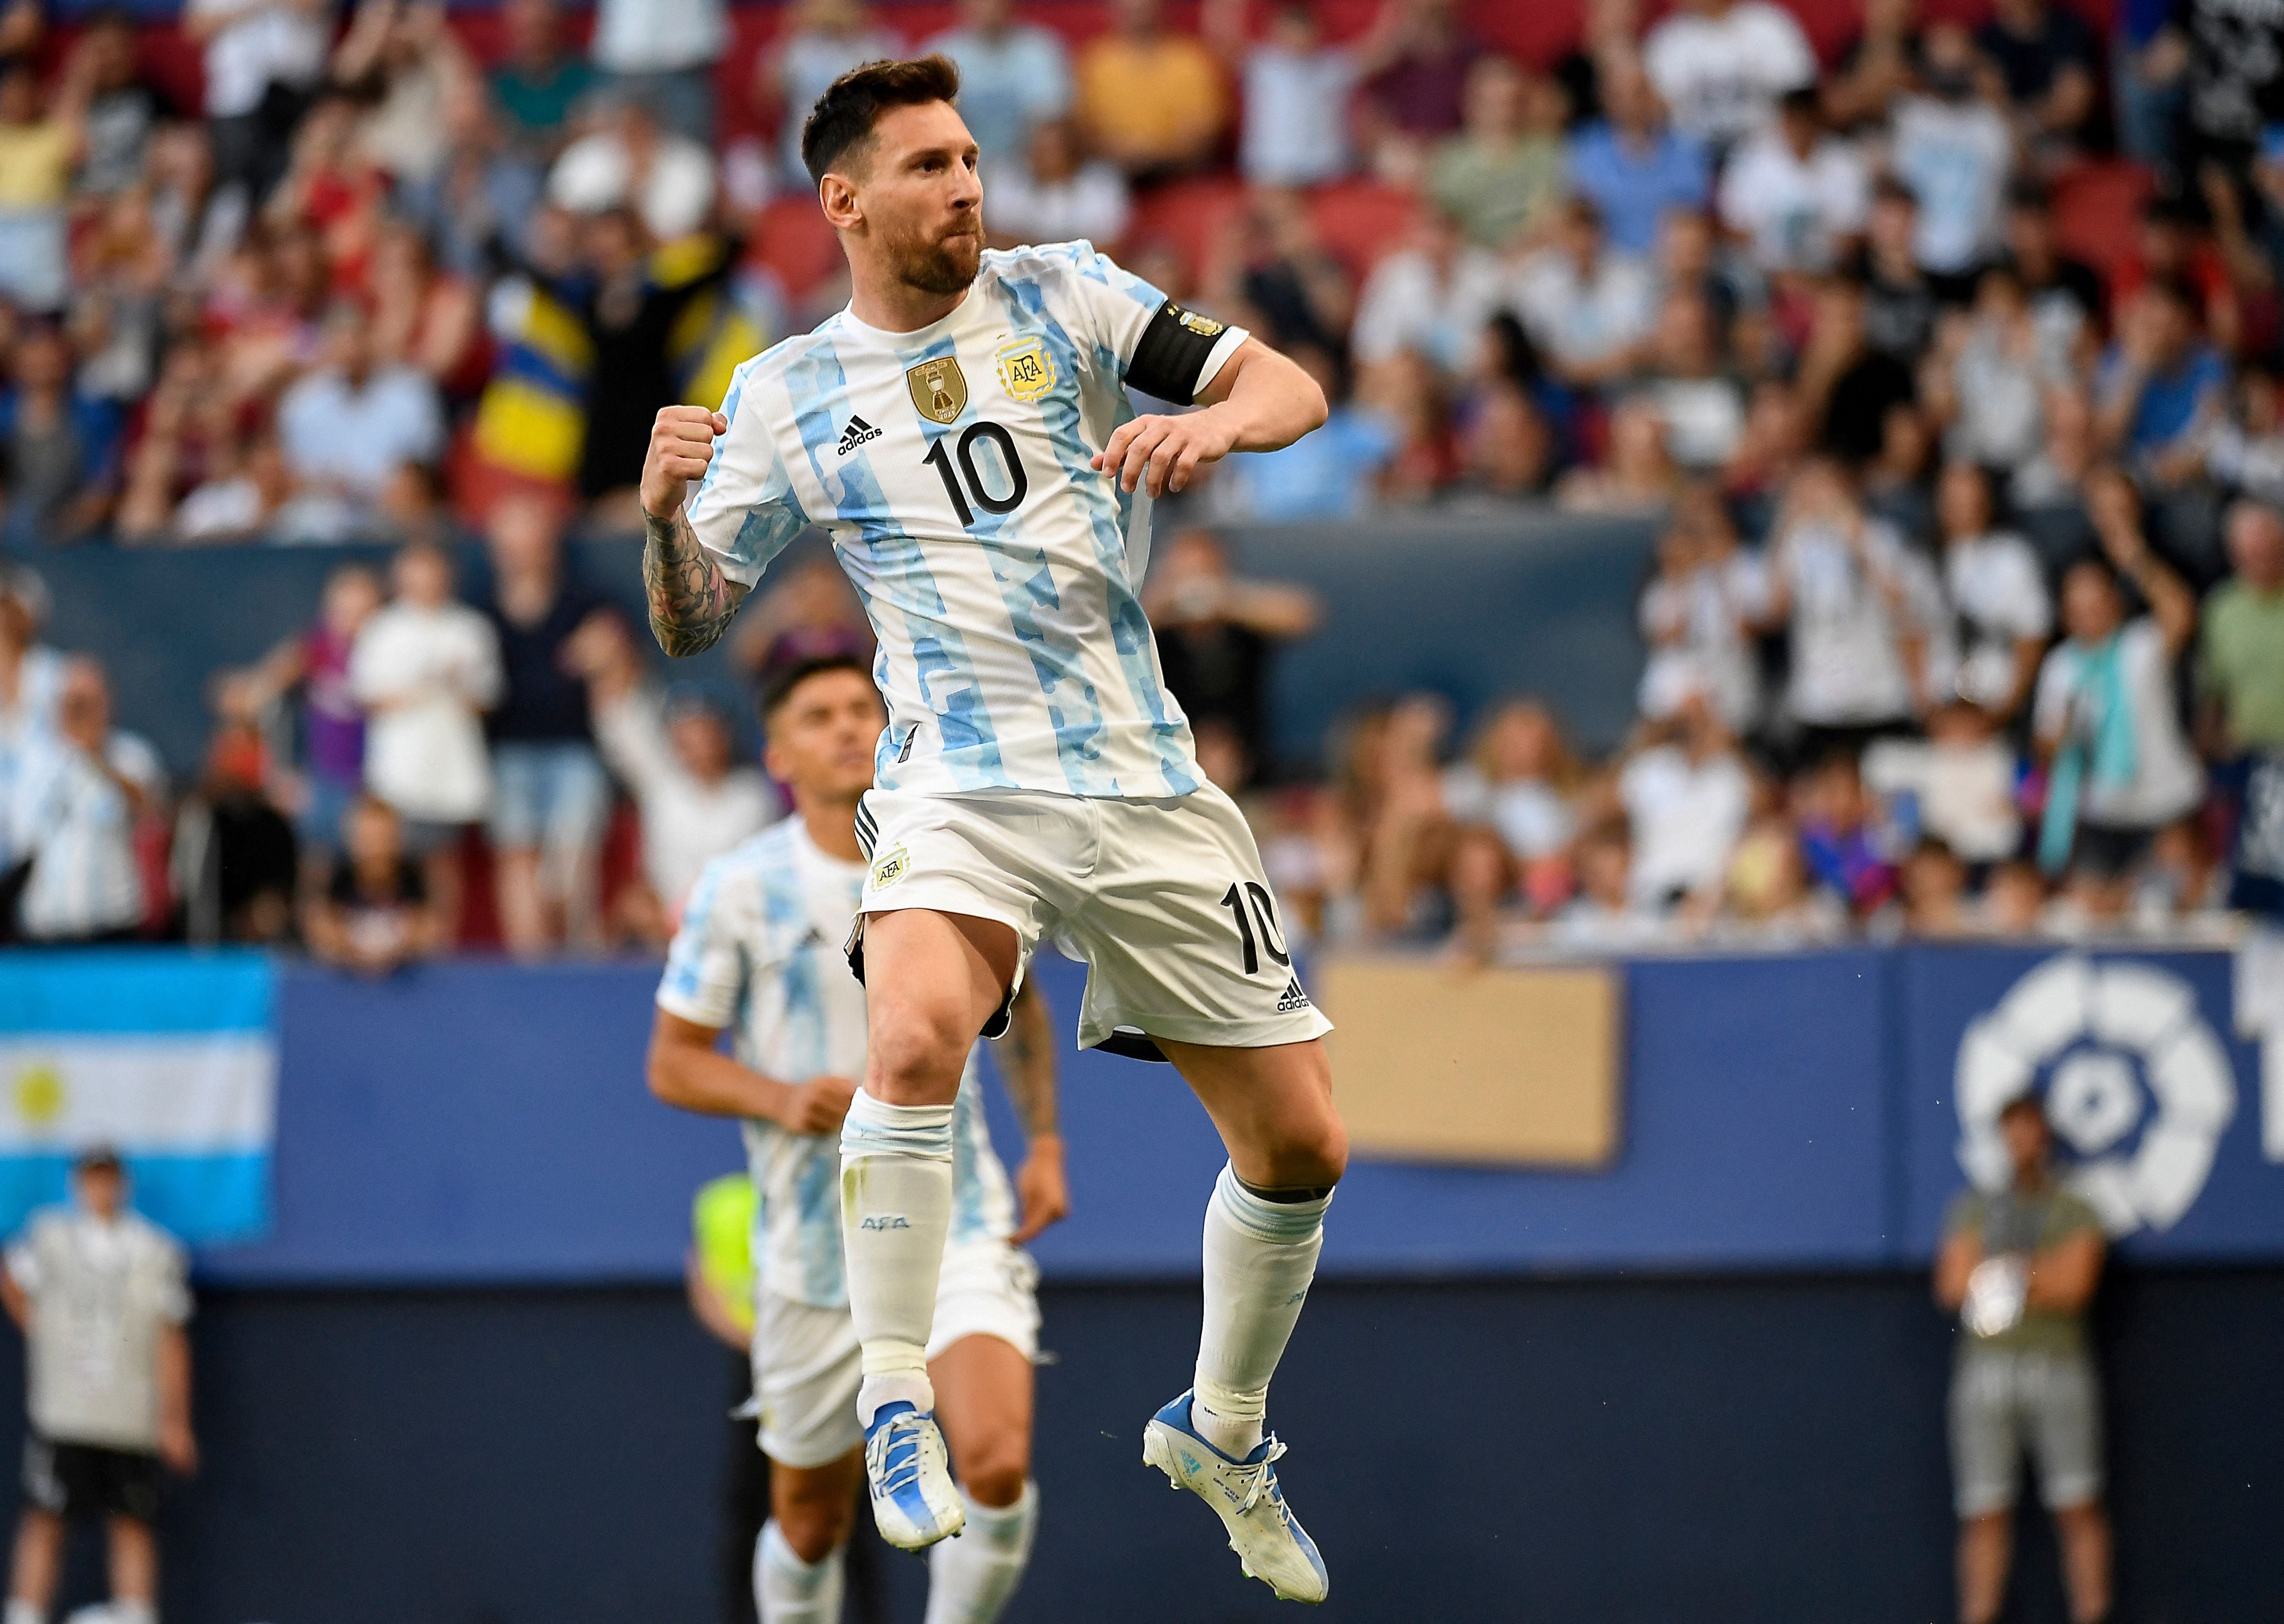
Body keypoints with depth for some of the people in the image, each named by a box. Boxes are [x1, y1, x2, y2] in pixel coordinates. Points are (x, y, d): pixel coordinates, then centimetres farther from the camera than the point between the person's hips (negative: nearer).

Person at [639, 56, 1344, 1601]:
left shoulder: (1061, 295, 5)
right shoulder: (785, 395, 6)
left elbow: (1291, 388, 1)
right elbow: (692, 623, 8)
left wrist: (1214, 423, -22)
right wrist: (665, 514, -14)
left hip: (1151, 783, 2)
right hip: (960, 781, -2)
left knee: (1303, 1145, 4)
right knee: (917, 1033, -34)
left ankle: (1223, 1428, 29)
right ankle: (898, 1408, -19)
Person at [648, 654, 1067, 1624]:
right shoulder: (743, 890, -4)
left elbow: (1019, 1007, 20)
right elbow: (672, 1062, 0)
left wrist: (1044, 1143, 10)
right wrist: (783, 1099, -17)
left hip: (956, 1225, 0)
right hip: (815, 1245, 0)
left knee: (997, 1469, -22)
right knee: (810, 1517, 10)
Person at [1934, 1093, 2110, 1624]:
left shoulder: (2073, 1211, 7)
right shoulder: (1973, 1209, 13)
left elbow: (2075, 1284, -7)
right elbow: (1953, 1287, 0)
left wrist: (1995, 1273, -5)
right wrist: (2039, 1274, -7)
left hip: (2059, 1366, -1)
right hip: (1985, 1371, 1)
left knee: (2079, 1506, -5)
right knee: (1985, 1514, 0)